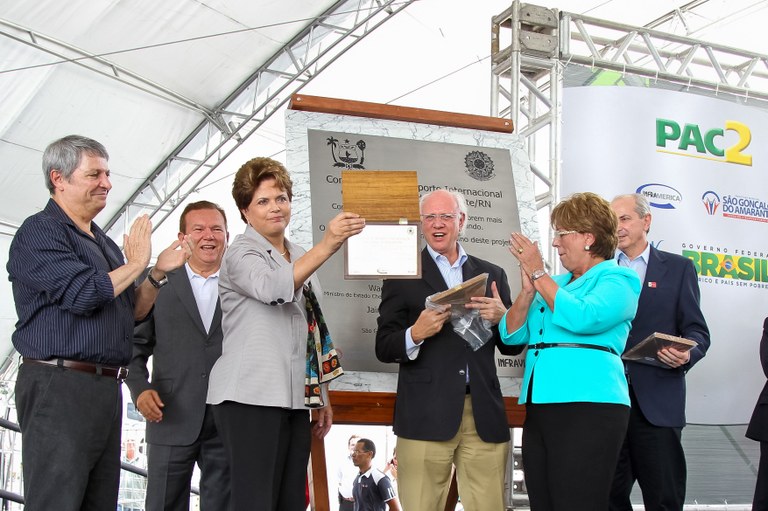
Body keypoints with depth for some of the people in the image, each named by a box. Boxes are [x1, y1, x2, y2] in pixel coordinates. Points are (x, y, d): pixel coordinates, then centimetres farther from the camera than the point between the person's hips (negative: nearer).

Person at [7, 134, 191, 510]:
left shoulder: (102, 242, 21)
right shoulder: (40, 232, -6)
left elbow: (132, 312, 22)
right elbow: (83, 294, -19)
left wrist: (160, 271, 7)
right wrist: (135, 264, -4)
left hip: (107, 388, 9)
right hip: (59, 386, -9)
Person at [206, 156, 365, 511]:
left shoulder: (300, 258, 20)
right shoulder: (241, 254, -2)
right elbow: (272, 288, -25)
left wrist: (323, 397, 21)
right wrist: (327, 245, -32)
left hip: (294, 400, 7)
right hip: (251, 398, -7)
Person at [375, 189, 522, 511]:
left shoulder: (492, 275, 16)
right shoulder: (403, 274, 8)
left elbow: (512, 346, 16)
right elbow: (384, 349, 3)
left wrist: (502, 318, -5)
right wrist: (415, 334, -17)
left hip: (484, 416, 2)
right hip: (426, 416, -2)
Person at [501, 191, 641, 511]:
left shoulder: (618, 279, 0)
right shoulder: (555, 284, 19)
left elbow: (581, 319, -18)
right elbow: (511, 335, 13)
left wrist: (538, 274, -9)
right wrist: (529, 289, -3)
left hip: (589, 409, -7)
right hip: (540, 409, 7)